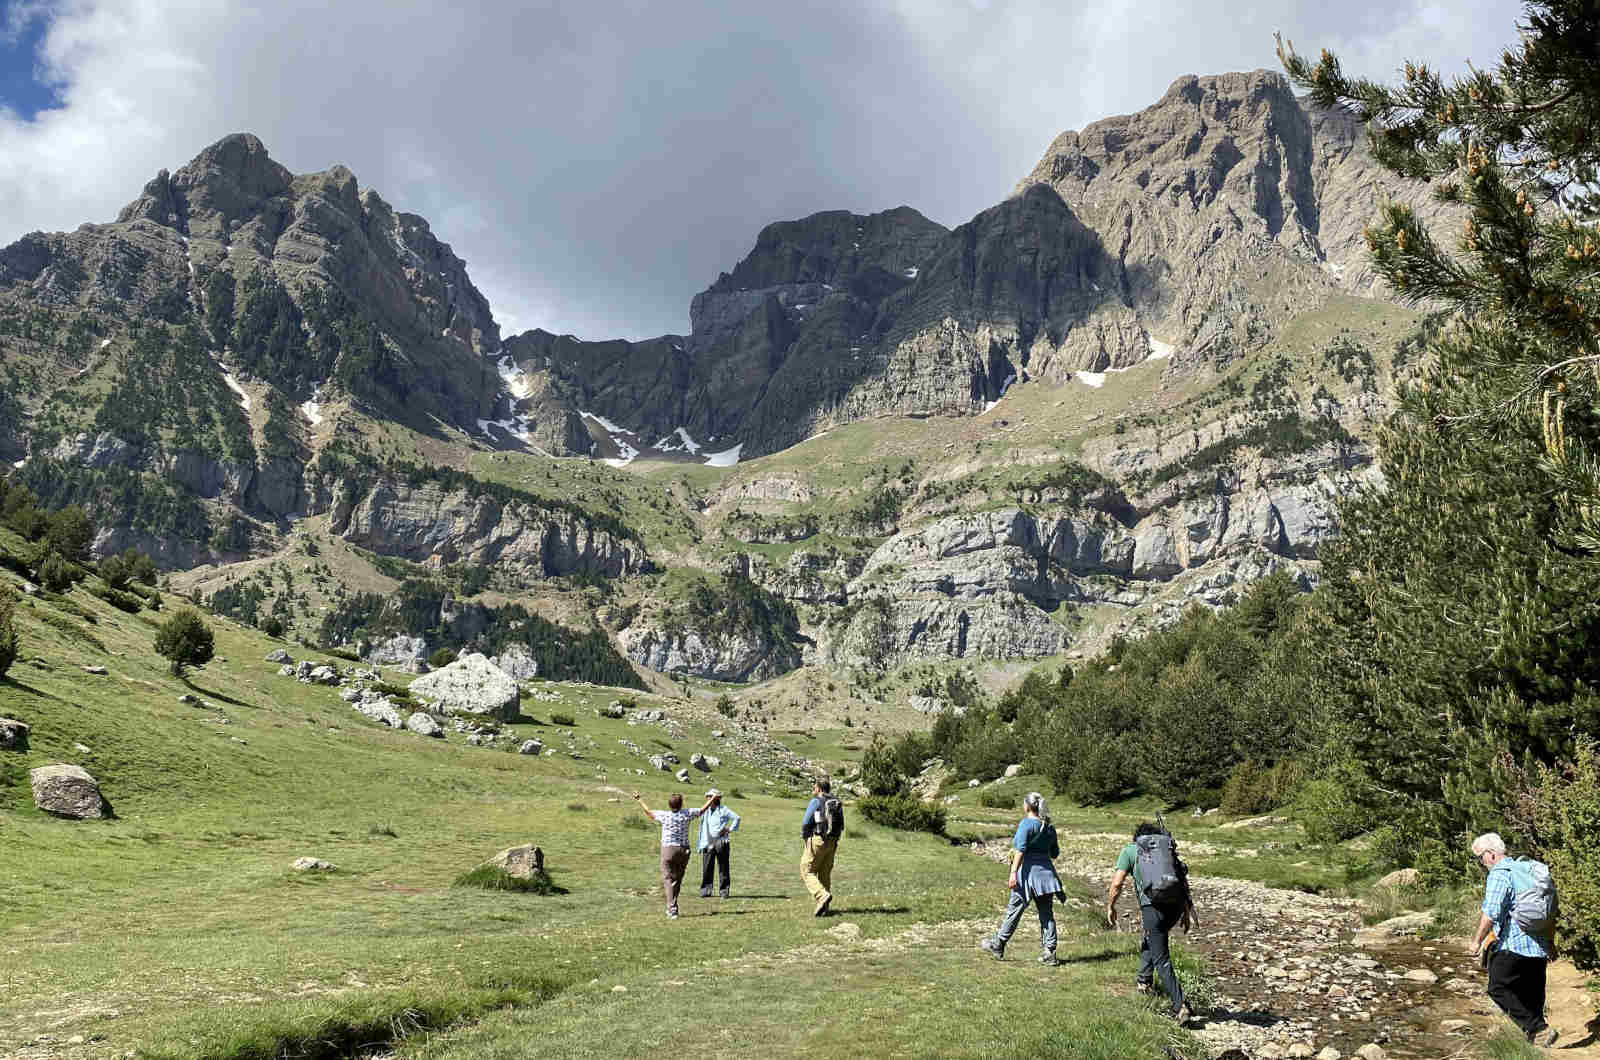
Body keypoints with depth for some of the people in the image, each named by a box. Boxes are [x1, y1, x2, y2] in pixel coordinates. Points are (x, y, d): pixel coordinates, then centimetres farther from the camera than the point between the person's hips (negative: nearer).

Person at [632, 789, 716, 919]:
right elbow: (702, 810, 13)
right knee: (677, 880, 16)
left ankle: (672, 909, -14)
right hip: (683, 850, 2)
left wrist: (639, 800, 26)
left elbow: (649, 812, 12)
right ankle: (672, 907, 24)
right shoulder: (686, 814, -2)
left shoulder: (664, 815, -5)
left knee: (668, 879, -1)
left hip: (668, 850, -2)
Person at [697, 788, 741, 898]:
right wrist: (701, 845, 7)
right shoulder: (705, 812, 13)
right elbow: (701, 829, 12)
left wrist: (729, 829, -6)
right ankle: (705, 891, 4)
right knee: (707, 868, -2)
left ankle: (724, 891, 8)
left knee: (723, 868, 1)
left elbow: (736, 818, 1)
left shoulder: (723, 810, 3)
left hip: (721, 843, -3)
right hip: (708, 844, 3)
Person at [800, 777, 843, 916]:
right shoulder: (836, 803, 11)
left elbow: (806, 822, -10)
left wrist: (804, 837, 5)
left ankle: (822, 896, -19)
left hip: (817, 841, -6)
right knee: (824, 874, 13)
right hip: (832, 842, 6)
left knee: (807, 872, 1)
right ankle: (824, 908, 10)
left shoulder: (815, 801, -8)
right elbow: (841, 826, 13)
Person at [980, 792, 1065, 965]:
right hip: (1046, 872, 6)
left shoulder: (1026, 824, -10)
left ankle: (997, 946, 17)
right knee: (1047, 914, 7)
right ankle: (1049, 953, 3)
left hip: (1028, 872, -6)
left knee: (1013, 911, 5)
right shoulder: (1049, 827, 10)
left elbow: (1020, 850, -19)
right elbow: (1055, 853, 16)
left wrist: (1013, 873, -22)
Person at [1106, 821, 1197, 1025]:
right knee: (1150, 939, 31)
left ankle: (1180, 1007, -7)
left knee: (1162, 959, 1)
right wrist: (1188, 911, 23)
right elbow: (1184, 882, 19)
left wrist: (1110, 907, 20)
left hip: (1153, 903, -4)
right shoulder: (1169, 849, 26)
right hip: (1177, 902, 5)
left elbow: (1116, 884, 7)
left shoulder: (1130, 850, 16)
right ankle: (1144, 980, 38)